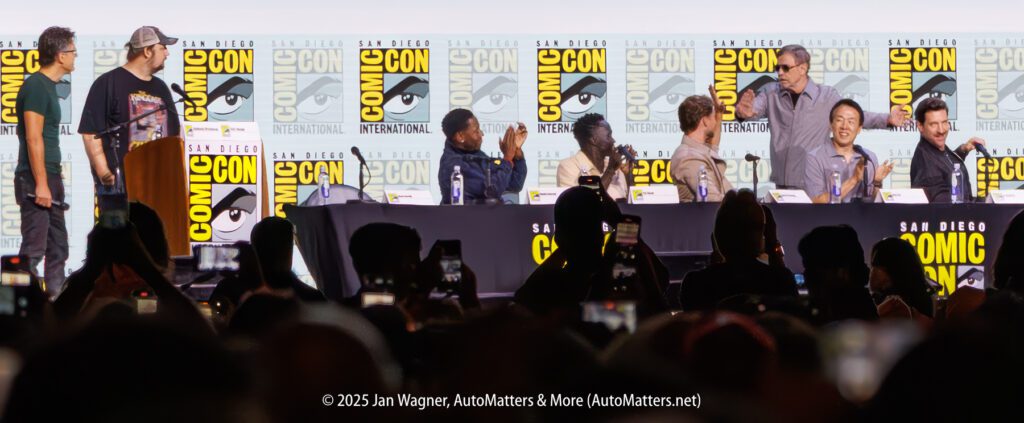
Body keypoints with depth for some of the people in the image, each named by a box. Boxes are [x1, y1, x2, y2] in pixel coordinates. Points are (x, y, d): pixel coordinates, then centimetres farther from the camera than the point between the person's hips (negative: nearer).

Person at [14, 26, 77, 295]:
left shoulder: (48, 86, 16)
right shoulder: (36, 86, -13)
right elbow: (33, 139, -19)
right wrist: (41, 184, -22)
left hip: (49, 179, 10)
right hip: (36, 181, -10)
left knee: (57, 246, 13)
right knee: (34, 247, -10)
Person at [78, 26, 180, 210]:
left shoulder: (160, 88, 19)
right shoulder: (108, 83, -2)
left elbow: (174, 133, 25)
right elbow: (90, 133, -8)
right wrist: (104, 174, -15)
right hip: (118, 183, -6)